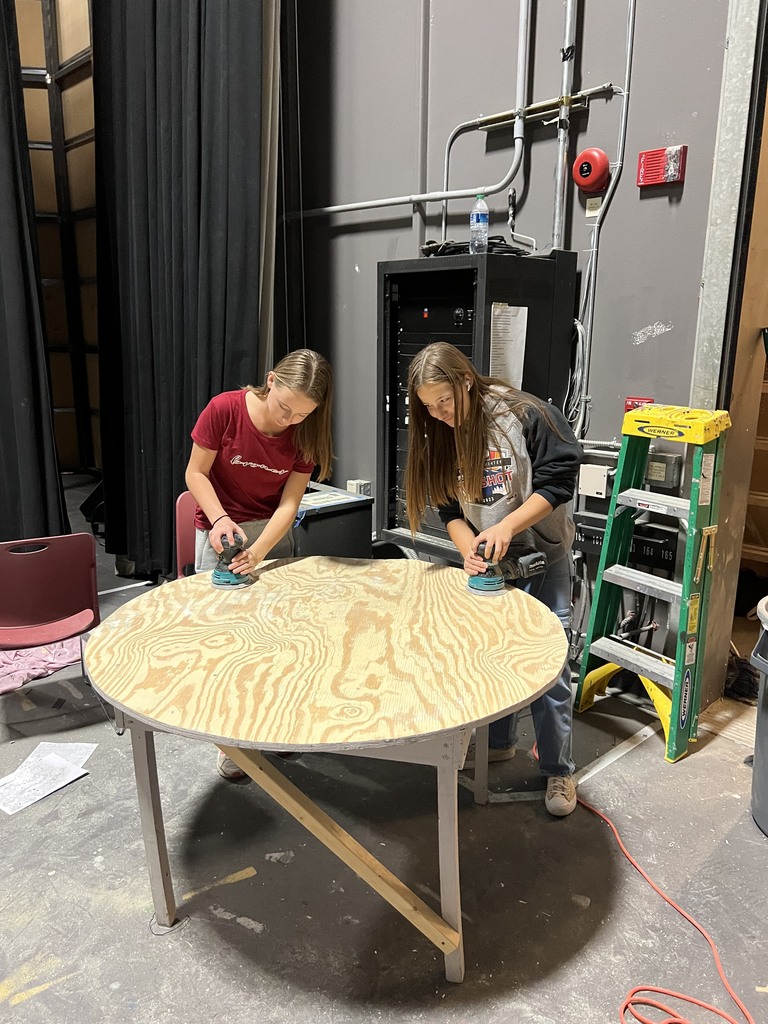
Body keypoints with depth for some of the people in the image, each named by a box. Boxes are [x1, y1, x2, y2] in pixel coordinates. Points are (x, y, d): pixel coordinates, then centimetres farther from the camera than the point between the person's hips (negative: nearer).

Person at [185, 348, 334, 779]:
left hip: (274, 532, 2)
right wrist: (220, 519, -27)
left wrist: (258, 551, -27)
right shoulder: (224, 409, -20)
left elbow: (289, 502, -13)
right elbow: (196, 473, -11)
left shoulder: (305, 433, -12)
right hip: (220, 531, -2)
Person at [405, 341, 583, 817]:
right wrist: (470, 551, -17)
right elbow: (451, 508, 0)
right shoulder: (439, 435, -2)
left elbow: (558, 481, -18)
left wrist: (506, 527, -26)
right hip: (487, 559, 5)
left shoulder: (524, 414, -18)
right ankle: (499, 742, 36)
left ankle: (558, 770, 15)